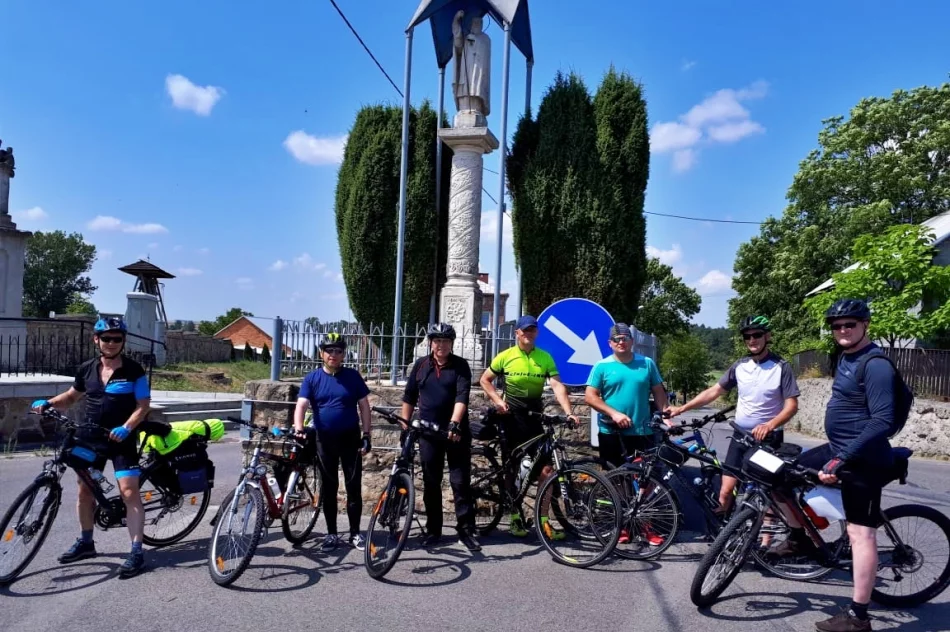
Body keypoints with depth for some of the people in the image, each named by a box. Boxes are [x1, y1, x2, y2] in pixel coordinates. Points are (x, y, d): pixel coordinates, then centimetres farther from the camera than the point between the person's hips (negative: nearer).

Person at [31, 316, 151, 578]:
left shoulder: (134, 371, -9)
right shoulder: (86, 369, 4)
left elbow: (143, 406, -10)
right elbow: (72, 396, 20)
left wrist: (126, 428, -25)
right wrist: (48, 403, 1)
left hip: (121, 439, -5)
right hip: (90, 437, 5)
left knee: (129, 492, -11)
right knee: (85, 489, 14)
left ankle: (136, 551, -9)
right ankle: (85, 542, 33)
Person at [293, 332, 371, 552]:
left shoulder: (352, 376, 0)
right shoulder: (312, 378, 0)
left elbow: (364, 406, 2)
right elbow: (301, 405, -10)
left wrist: (366, 434, -4)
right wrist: (299, 429, -28)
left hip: (350, 438, -1)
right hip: (324, 440, 1)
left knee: (354, 487, 2)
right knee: (328, 488, 8)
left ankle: (355, 533, 13)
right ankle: (332, 534, 18)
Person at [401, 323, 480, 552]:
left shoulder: (461, 366, -4)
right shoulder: (420, 365, 5)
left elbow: (462, 397, -16)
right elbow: (409, 397, 9)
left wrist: (454, 424, -30)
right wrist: (405, 426, 5)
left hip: (456, 432, -2)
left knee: (460, 482, 0)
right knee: (431, 483, 9)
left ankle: (466, 530, 7)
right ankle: (433, 530, 19)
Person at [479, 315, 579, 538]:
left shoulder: (545, 358, -1)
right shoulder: (505, 356, -3)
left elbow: (558, 386, -12)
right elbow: (485, 380, 6)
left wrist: (568, 412, -25)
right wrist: (497, 400, -10)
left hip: (536, 417, 1)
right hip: (512, 416, -1)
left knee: (546, 468, -3)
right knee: (511, 468, 7)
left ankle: (543, 521, 6)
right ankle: (515, 519, 19)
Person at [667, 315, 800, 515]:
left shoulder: (781, 367, -8)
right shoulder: (740, 366, 3)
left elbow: (792, 405, -12)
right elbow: (714, 391, 6)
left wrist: (769, 425, -30)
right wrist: (682, 408, -1)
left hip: (769, 439, -3)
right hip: (740, 436, 3)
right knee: (726, 491, -1)